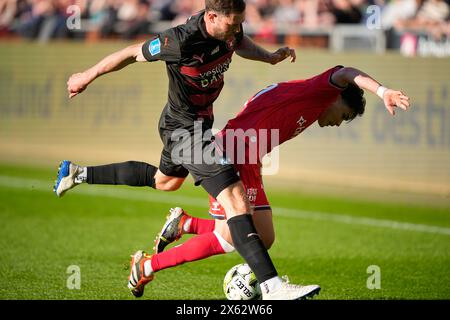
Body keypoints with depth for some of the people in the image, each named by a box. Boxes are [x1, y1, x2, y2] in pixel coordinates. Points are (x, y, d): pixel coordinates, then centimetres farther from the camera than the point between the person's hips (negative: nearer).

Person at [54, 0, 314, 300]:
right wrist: (87, 77, -3)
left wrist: (269, 56, 2)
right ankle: (274, 286, -28)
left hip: (201, 122, 10)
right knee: (236, 199, -21)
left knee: (165, 180, 35)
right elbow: (132, 54, -16)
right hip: (186, 129, -10)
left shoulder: (229, 29, -10)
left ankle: (79, 173, 49)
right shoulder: (181, 41, -31)